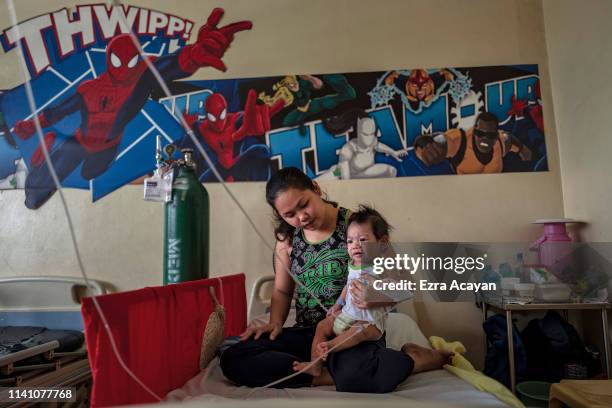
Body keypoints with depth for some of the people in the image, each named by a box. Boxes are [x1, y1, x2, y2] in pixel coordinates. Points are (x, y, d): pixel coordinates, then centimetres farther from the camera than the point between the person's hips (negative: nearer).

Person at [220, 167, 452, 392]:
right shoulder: (287, 238, 4)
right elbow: (282, 291, 17)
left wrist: (376, 300, -29)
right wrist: (275, 322, -4)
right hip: (307, 333, 5)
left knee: (355, 378, -39)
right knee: (233, 360, -17)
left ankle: (417, 358, -6)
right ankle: (336, 374, -17)